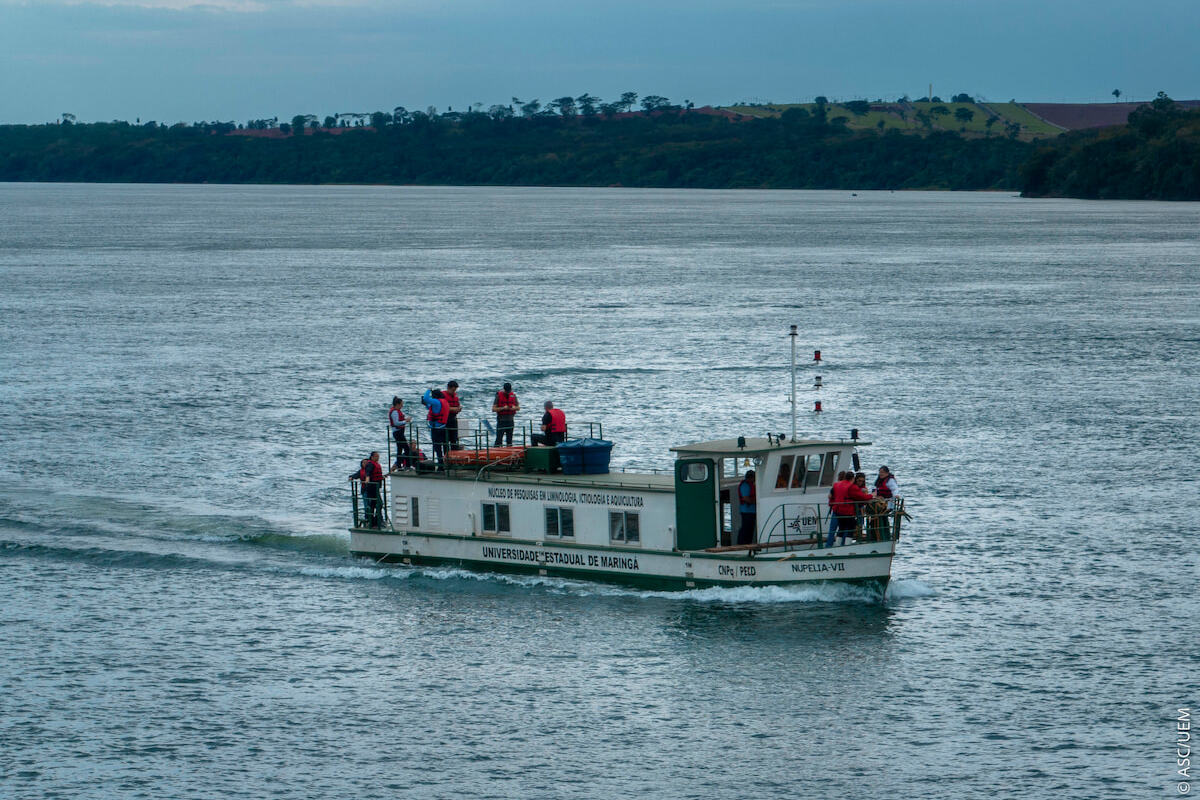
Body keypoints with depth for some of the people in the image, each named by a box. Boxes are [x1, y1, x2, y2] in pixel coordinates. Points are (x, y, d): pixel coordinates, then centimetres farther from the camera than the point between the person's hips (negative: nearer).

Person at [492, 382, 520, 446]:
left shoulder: (513, 396, 6)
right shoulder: (499, 396, -6)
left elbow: (518, 408, 12)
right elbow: (493, 409, -8)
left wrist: (514, 408, -11)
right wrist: (503, 408, -21)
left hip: (510, 420, 4)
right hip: (501, 421, -4)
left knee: (509, 438, 8)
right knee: (499, 438, -8)